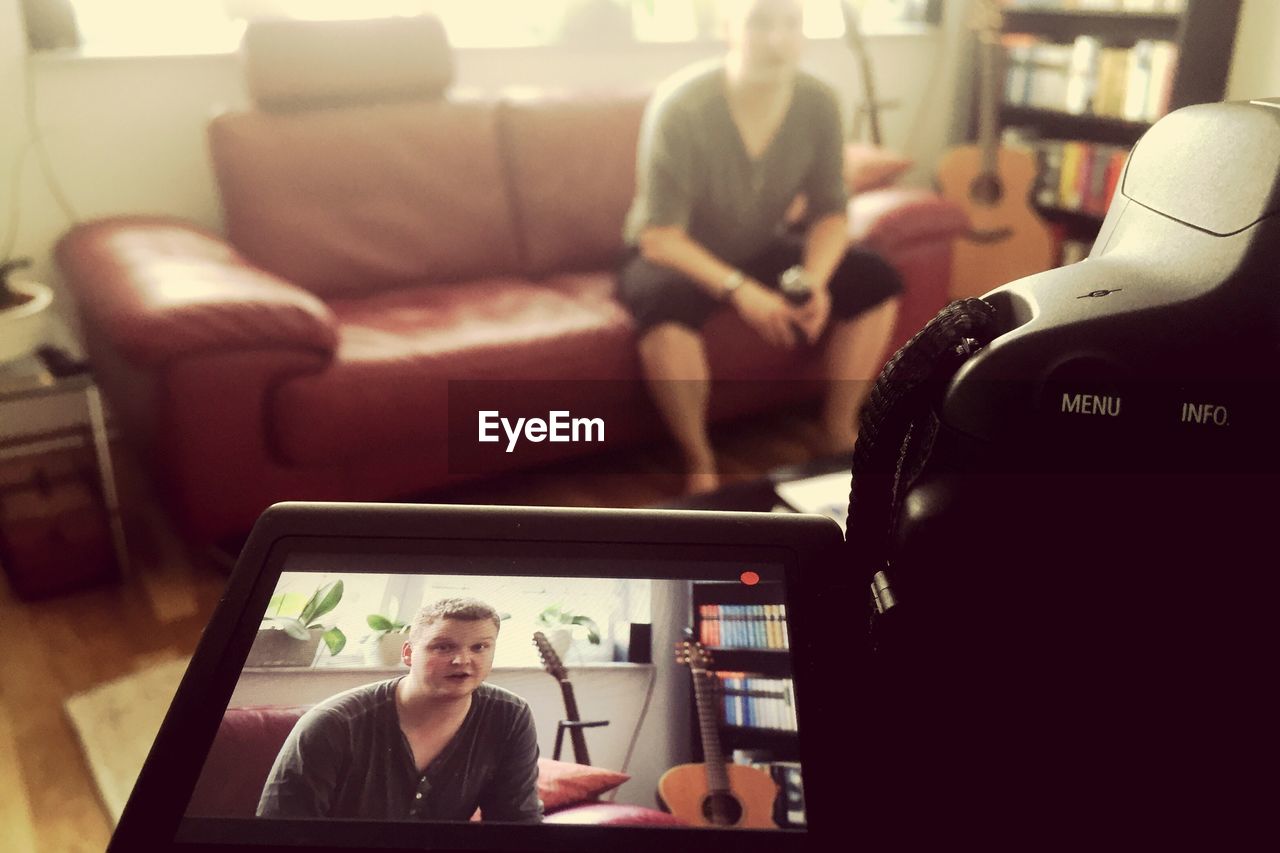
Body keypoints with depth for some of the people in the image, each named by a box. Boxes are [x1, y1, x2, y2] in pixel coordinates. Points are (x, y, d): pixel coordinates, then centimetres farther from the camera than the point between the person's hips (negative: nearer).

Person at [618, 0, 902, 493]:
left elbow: (831, 212, -4)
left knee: (877, 282, -11)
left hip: (759, 250, 5)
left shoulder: (817, 103, -10)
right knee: (666, 304, -39)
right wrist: (739, 290, -38)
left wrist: (814, 279, -25)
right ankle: (699, 463, -20)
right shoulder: (681, 106, -25)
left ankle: (840, 433, 1)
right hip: (677, 257, -5)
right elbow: (659, 236, -26)